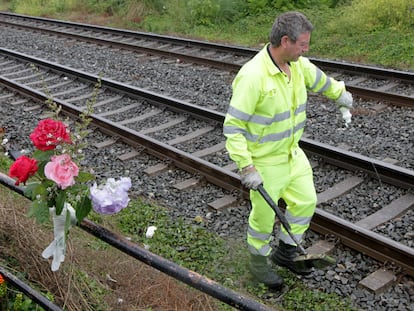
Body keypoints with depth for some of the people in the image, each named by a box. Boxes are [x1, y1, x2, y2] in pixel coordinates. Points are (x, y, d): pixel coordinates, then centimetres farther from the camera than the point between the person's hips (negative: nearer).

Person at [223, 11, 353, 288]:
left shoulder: (298, 64, -5)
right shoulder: (253, 76, -29)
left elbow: (320, 80, 19)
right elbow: (233, 127, -26)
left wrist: (341, 94, 36)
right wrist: (247, 168, -27)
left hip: (291, 152, 8)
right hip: (263, 161, -8)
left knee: (306, 202, 16)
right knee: (264, 215, 9)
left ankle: (284, 253, 38)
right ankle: (258, 262, 36)